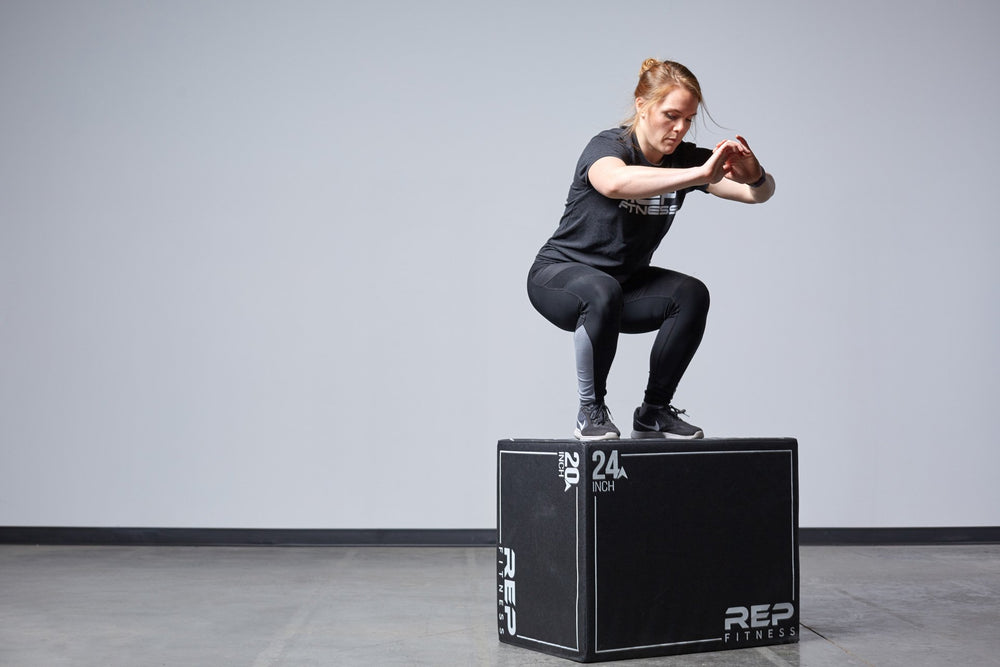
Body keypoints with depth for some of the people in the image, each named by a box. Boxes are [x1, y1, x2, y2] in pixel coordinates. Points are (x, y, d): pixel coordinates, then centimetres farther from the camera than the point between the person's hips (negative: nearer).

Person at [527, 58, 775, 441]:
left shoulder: (685, 158, -7)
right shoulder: (607, 147, -23)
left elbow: (759, 193, -15)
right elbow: (615, 182, -49)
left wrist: (754, 175, -40)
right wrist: (701, 174, -56)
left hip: (626, 280, 6)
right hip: (558, 275, -5)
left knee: (691, 294, -21)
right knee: (603, 293, -38)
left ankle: (653, 412, -5)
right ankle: (590, 410, -17)